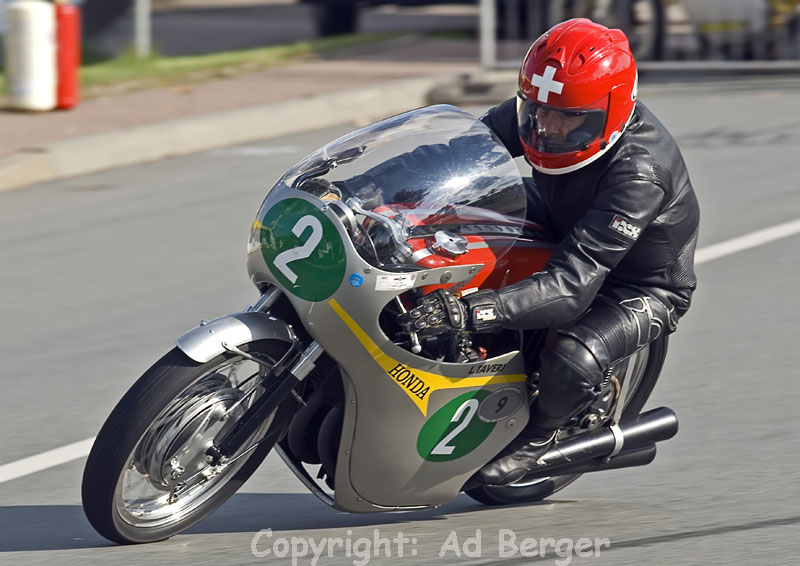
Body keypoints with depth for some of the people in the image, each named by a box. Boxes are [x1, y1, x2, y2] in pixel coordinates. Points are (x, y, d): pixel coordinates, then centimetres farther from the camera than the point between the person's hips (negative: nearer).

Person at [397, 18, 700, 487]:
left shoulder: (641, 171, -41)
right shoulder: (536, 111, -21)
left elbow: (574, 285, -46)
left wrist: (469, 313, -57)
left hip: (640, 289, -7)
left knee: (571, 360, -34)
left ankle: (540, 432, 1)